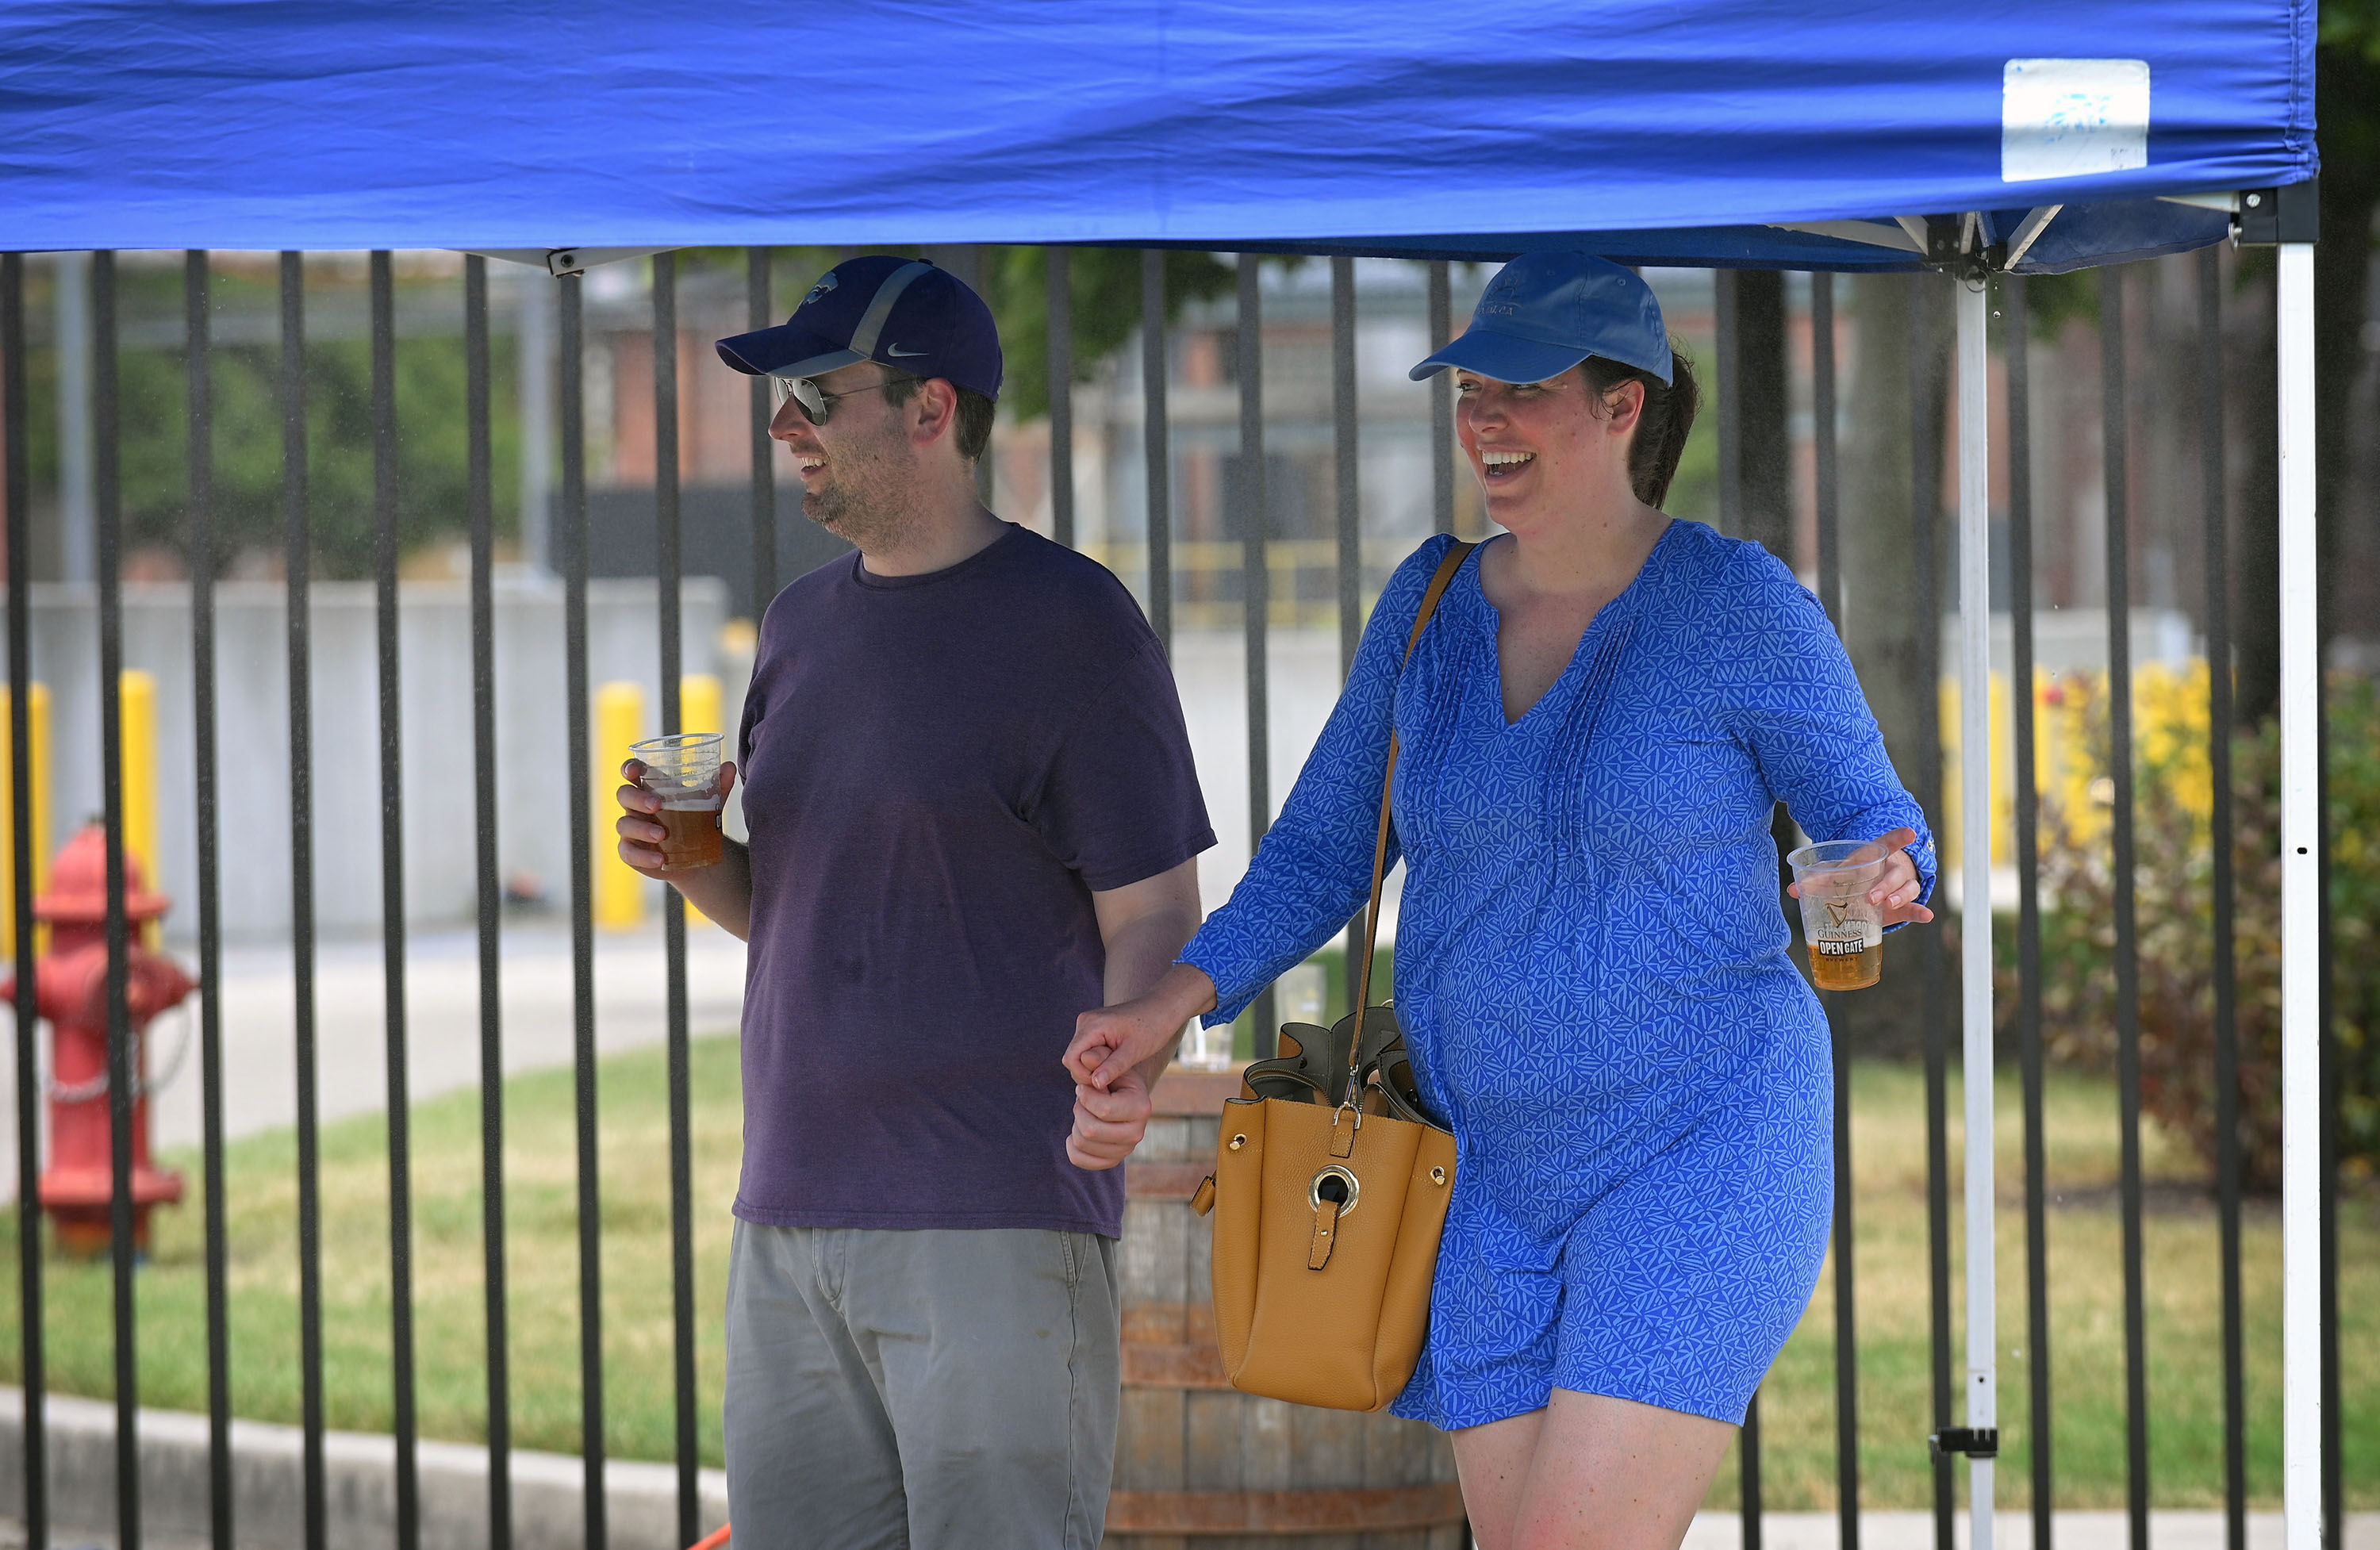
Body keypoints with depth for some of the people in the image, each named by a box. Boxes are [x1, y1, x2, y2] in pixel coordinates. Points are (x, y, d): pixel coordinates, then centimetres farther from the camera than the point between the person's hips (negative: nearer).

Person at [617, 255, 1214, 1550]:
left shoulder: (1071, 623, -6)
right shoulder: (803, 624, 16)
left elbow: (1154, 917, -8)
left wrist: (1126, 1078, -28)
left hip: (997, 1218, -7)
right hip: (791, 1212, 8)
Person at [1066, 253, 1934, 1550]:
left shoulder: (1739, 608, -10)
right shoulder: (1433, 603, 5)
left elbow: (1869, 818, -1)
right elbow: (1322, 850, 11)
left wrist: (1881, 881, -26)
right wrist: (1178, 998, -4)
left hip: (1701, 1148, -6)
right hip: (1496, 1169, 6)